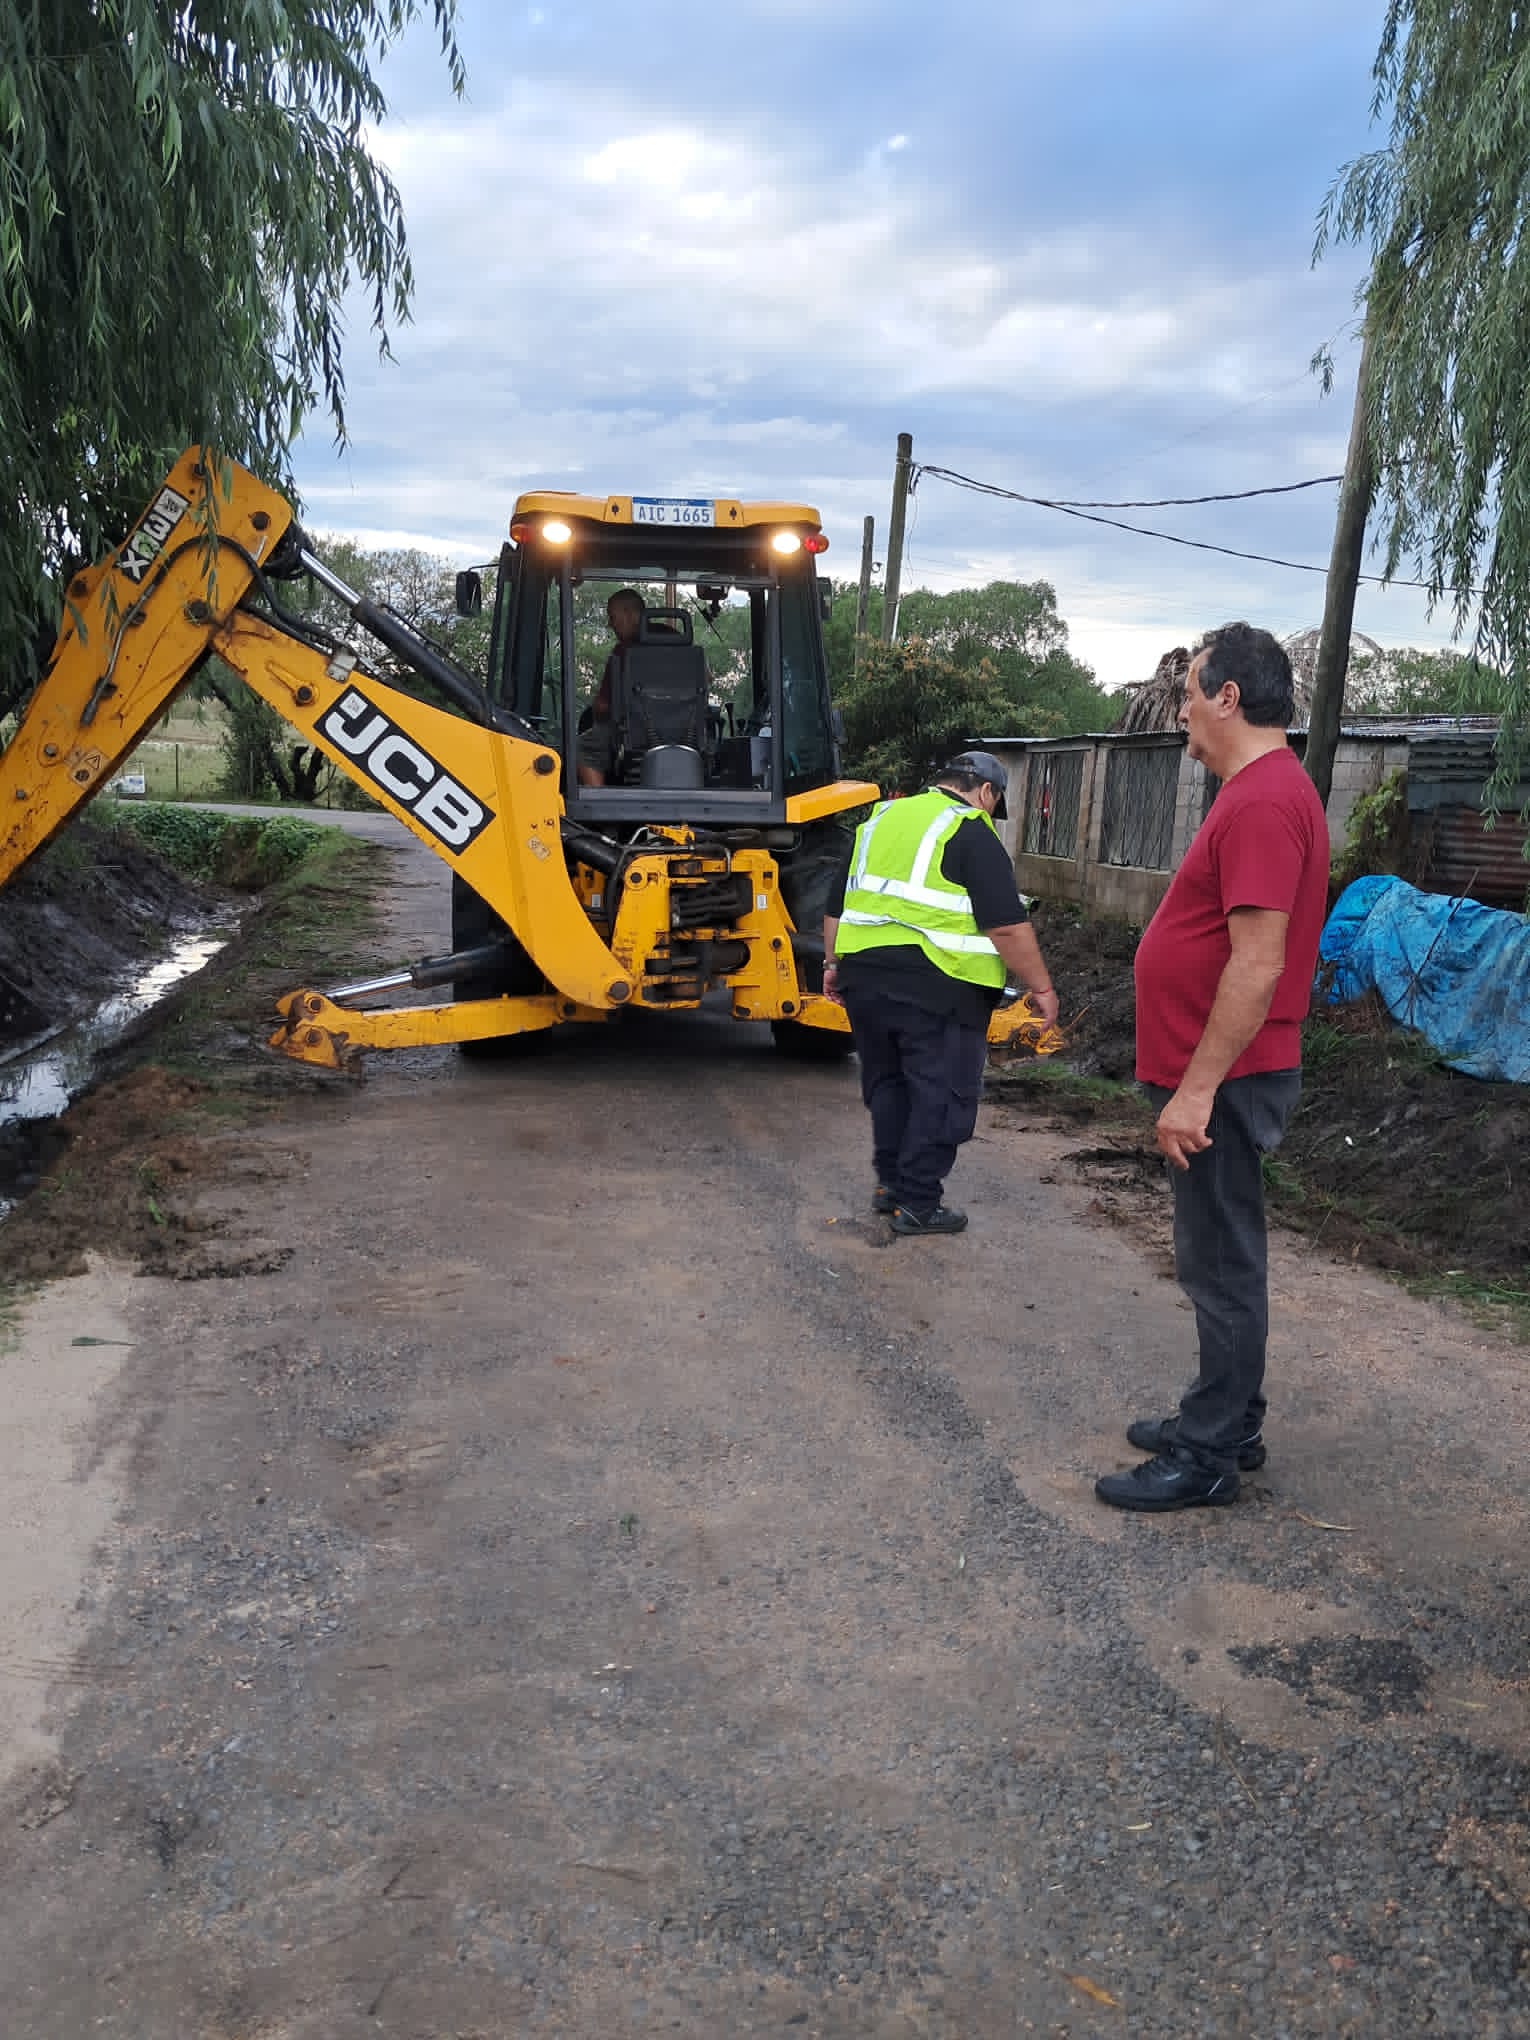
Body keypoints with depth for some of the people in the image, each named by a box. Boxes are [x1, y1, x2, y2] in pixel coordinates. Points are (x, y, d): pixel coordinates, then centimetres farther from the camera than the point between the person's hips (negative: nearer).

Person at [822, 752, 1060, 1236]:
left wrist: (834, 963, 29)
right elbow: (1008, 926, -12)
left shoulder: (880, 820, 16)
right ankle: (918, 1204, 8)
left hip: (864, 974, 7)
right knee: (940, 1093, 4)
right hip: (937, 986, -7)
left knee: (887, 1082, 20)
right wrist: (1041, 988, -4)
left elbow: (836, 906, 21)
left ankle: (890, 1183, 27)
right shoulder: (971, 835, -5)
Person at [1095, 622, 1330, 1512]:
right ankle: (1226, 1422, 31)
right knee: (1221, 1260, 18)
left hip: (1226, 1083, -11)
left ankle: (1208, 1460, 10)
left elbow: (1257, 964, -25)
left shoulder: (1265, 802, -19)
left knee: (1222, 1265, -1)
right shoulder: (1261, 790, 14)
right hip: (1221, 1077, 11)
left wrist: (1196, 1089, -23)